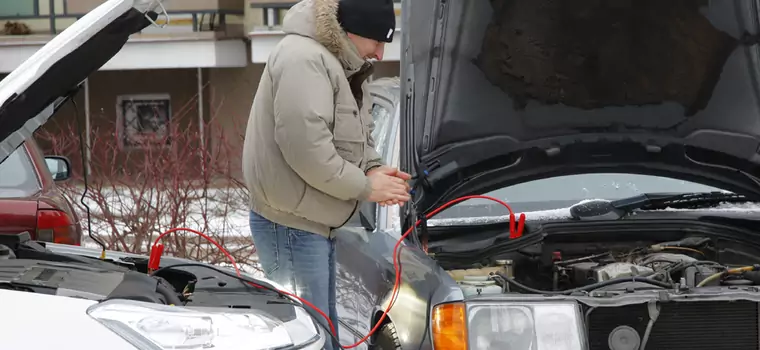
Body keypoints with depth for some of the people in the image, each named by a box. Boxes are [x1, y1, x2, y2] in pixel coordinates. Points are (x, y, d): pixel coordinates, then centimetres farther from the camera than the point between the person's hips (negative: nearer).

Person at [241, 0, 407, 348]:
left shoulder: (341, 65, 14)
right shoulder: (303, 59, -20)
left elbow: (354, 138, 22)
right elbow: (305, 148, -28)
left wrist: (374, 169, -1)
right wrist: (365, 187, -16)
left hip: (314, 221, 11)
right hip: (291, 223, -11)